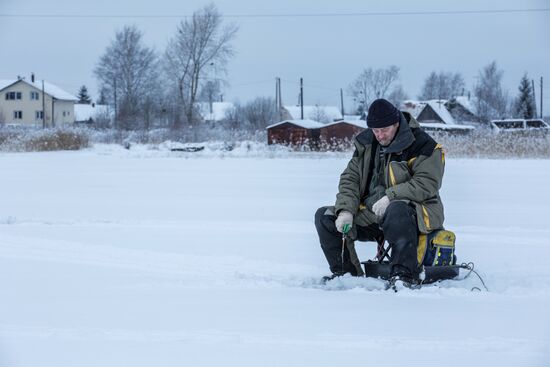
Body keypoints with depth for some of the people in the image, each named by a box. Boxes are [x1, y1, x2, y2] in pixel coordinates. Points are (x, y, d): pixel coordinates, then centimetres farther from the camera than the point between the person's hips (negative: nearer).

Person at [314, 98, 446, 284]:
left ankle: (405, 274, -40)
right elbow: (350, 178, 7)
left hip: (413, 212, -6)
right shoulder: (366, 143, 8)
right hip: (370, 215, 7)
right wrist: (346, 210, -10)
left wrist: (391, 196, -28)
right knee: (324, 217, -4)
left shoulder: (423, 145, -11)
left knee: (397, 210, -43)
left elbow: (427, 185, -18)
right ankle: (345, 272, 1)